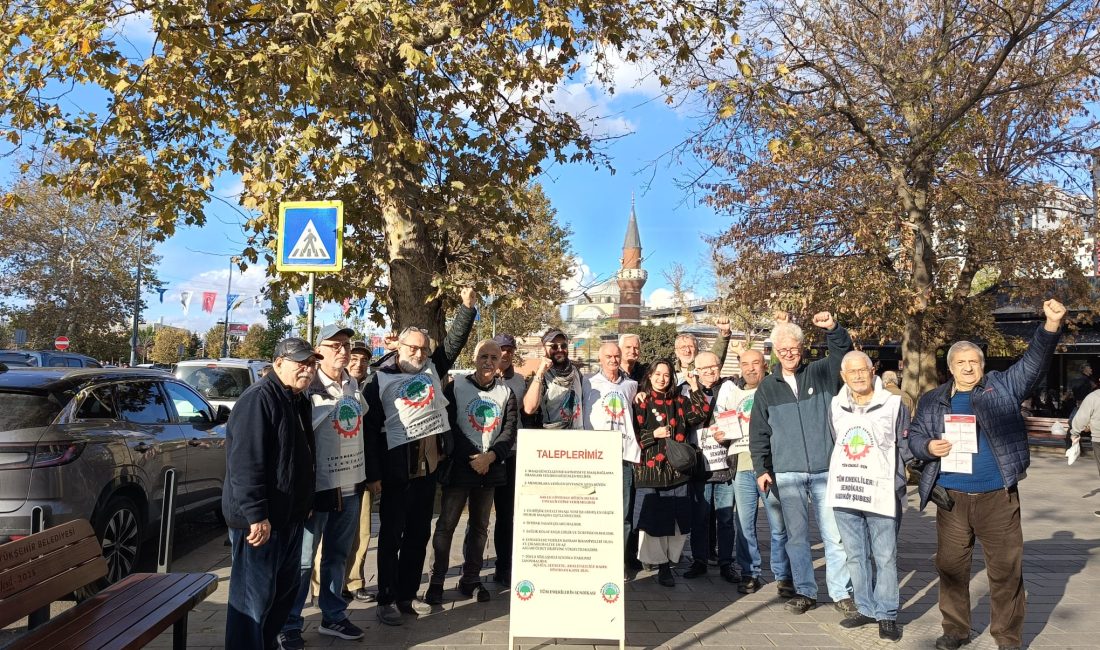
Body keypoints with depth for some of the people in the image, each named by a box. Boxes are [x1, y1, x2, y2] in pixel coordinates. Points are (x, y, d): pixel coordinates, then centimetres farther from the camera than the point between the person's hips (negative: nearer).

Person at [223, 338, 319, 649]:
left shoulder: (300, 402, 13)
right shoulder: (259, 399, -17)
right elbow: (245, 462, -24)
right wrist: (256, 514, -27)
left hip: (290, 515, 10)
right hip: (260, 519, -10)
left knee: (286, 587, 19)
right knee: (254, 595, 0)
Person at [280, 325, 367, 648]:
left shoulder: (354, 386, 9)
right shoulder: (309, 389, -11)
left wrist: (365, 476, 17)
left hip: (351, 485, 6)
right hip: (318, 486, -6)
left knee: (338, 556, 16)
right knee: (303, 559, 1)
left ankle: (333, 616, 28)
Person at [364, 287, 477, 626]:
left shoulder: (432, 369, 10)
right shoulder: (381, 381, -4)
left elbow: (455, 340, 8)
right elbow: (371, 430, -7)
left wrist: (467, 306, -4)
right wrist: (373, 474, -11)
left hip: (428, 464, 5)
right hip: (397, 465, -5)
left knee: (419, 534, 12)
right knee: (391, 535, 4)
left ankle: (407, 595, 24)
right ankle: (386, 600, 14)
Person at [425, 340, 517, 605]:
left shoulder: (506, 392, 7)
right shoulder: (456, 387, -2)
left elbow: (510, 431, 0)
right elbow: (450, 427, -7)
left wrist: (490, 456, -15)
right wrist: (472, 458, -13)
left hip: (490, 467, 4)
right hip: (459, 465, -3)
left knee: (479, 526, 11)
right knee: (446, 524, -1)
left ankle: (470, 579, 22)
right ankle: (436, 582, 9)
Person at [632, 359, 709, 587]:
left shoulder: (679, 401, 13)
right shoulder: (641, 403, 2)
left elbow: (700, 414, -1)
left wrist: (695, 388, -3)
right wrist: (653, 435, -12)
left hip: (677, 470, 3)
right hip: (650, 471, -3)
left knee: (677, 521, 4)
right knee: (652, 520, -1)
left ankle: (666, 564, 16)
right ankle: (661, 565, 13)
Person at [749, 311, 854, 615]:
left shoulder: (821, 373, 5)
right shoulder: (767, 387, 7)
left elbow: (843, 353, -11)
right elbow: (758, 433, 8)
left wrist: (833, 328, -28)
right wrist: (761, 469, 3)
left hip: (825, 470, -1)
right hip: (787, 473, 1)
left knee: (834, 534, 2)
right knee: (796, 535, 6)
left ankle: (841, 592, 14)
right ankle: (805, 591, 18)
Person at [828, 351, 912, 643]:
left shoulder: (894, 404, -3)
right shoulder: (835, 406, 9)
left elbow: (906, 449, 1)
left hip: (882, 494, -4)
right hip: (844, 493, 4)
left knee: (885, 557, 3)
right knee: (855, 556, 12)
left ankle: (886, 614, 15)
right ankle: (866, 608, 25)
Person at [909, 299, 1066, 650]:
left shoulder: (1002, 386, 4)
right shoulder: (932, 400, 9)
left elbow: (1034, 363, -8)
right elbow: (914, 436, 11)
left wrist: (1051, 327, -25)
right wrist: (928, 447, -12)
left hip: (997, 496, -2)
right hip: (951, 497, 2)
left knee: (1006, 569, 5)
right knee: (950, 566, 10)